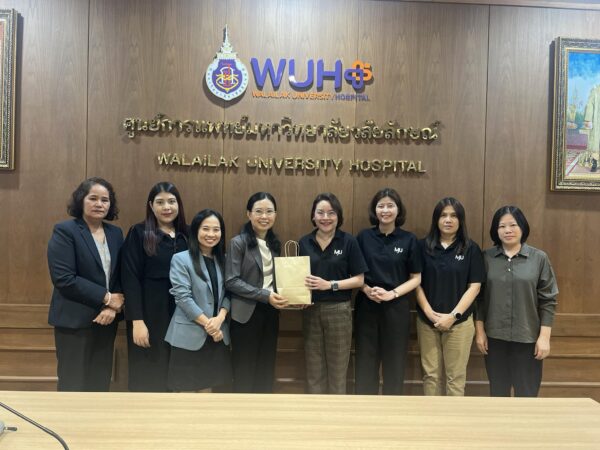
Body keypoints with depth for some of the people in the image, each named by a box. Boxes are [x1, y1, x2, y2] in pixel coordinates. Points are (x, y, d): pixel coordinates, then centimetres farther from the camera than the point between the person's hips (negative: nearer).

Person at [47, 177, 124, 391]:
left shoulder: (116, 233, 8)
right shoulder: (64, 230, -8)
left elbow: (121, 275, 7)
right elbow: (63, 278, -17)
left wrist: (112, 307, -11)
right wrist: (106, 297, -15)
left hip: (106, 319, 5)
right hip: (74, 320, -5)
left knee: (100, 383, 13)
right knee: (73, 384, 5)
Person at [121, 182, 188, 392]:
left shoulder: (187, 235, 7)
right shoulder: (138, 233, -4)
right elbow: (130, 279, -9)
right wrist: (137, 320, -15)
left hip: (180, 315, 4)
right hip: (149, 315, -4)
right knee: (146, 376, 6)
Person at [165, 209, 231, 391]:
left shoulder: (223, 260, 11)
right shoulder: (180, 259, -6)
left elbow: (228, 293, 5)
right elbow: (182, 296, -13)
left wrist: (220, 318, -13)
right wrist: (207, 323, -14)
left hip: (217, 333, 5)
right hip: (190, 333, -5)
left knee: (207, 385, 13)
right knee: (185, 387, 4)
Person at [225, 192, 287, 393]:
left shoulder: (274, 243, 9)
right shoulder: (239, 242, -11)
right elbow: (231, 281, -17)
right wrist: (264, 295, -23)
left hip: (270, 312, 6)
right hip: (246, 314, -6)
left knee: (266, 368, 14)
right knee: (245, 369, 6)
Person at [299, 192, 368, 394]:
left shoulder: (348, 241, -5)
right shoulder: (304, 242, 4)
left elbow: (359, 279, -6)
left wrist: (329, 284, -18)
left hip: (338, 311, -3)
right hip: (311, 311, 3)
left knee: (337, 370, 10)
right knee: (314, 370, 12)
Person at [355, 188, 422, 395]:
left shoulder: (409, 240, -1)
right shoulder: (363, 237, 1)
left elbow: (416, 278, 0)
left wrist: (392, 294, -14)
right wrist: (366, 290, -13)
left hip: (396, 307, -1)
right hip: (366, 306, 1)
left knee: (394, 360, 9)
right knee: (366, 360, 8)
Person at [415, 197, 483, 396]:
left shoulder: (471, 249, -1)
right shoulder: (423, 246, 2)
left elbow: (474, 287, -5)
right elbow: (417, 283, 1)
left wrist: (453, 315, -12)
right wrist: (428, 312, -10)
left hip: (459, 322, -1)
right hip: (427, 321, 1)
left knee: (455, 376, 6)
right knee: (430, 374, 9)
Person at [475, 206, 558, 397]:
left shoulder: (539, 258, -3)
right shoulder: (486, 257, 0)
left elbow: (548, 300, -2)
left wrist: (544, 336, -6)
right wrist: (480, 330, 0)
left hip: (528, 337, -1)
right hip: (494, 336, 1)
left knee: (527, 392, 7)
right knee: (498, 390, 14)